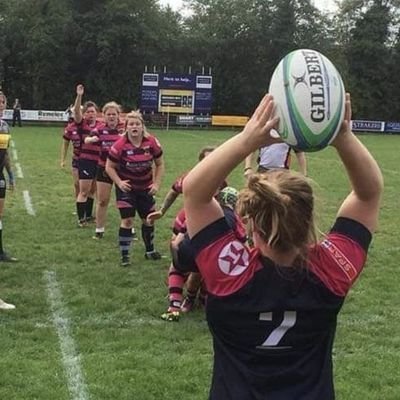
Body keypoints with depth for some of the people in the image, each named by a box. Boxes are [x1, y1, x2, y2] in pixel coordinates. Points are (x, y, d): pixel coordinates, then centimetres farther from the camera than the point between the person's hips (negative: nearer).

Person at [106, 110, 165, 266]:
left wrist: (156, 183, -7)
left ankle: (150, 251, 33)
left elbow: (160, 164, 1)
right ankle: (124, 255, 3)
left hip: (145, 187, 3)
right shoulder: (120, 145, -20)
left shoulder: (152, 142, -13)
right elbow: (109, 167, -9)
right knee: (127, 220, -9)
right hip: (127, 187, -3)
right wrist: (119, 183, -20)